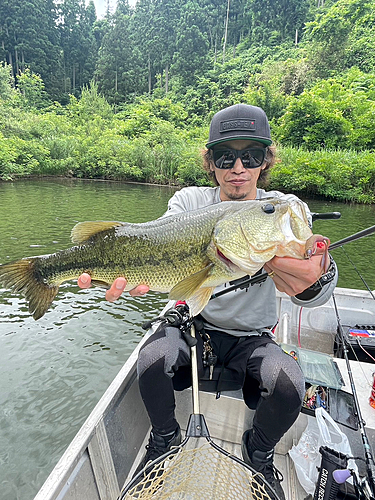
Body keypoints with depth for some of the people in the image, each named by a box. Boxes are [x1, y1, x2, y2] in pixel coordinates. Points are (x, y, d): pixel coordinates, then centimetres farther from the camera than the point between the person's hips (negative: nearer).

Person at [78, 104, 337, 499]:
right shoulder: (190, 200, -6)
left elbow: (316, 294, -24)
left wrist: (314, 282, -50)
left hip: (252, 336, 0)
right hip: (193, 321, 1)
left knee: (288, 385, -23)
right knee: (152, 361, -24)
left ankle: (259, 453, 15)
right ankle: (165, 438, 13)